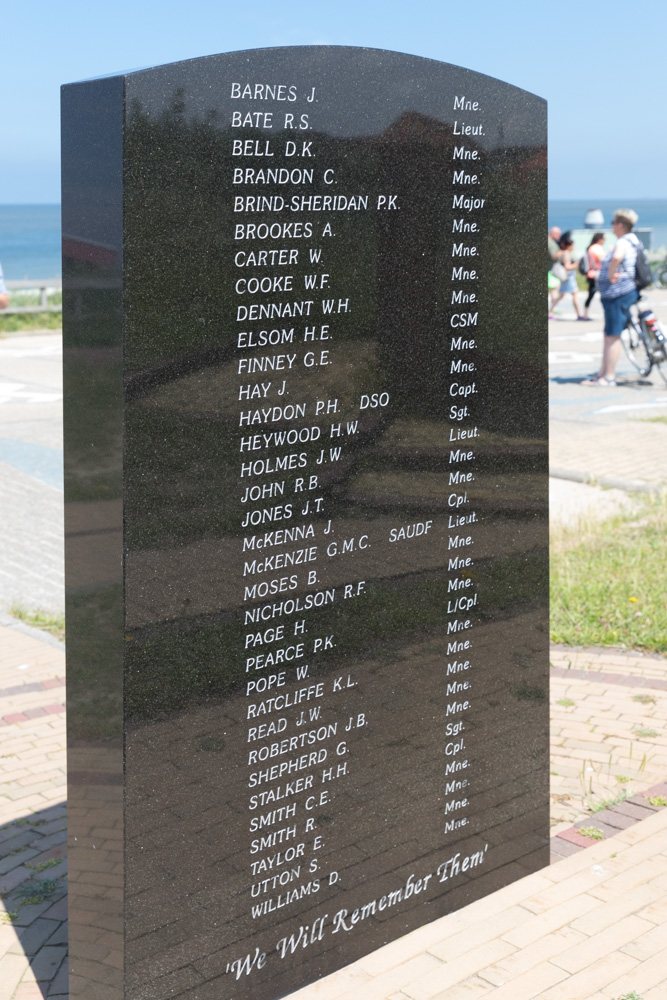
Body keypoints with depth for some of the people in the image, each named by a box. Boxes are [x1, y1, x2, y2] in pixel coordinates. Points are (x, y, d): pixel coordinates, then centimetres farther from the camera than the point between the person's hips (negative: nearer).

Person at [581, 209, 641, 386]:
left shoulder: (623, 242, -16)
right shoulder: (631, 242, 17)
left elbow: (617, 257, -38)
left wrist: (611, 275, -24)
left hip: (618, 294, -11)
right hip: (614, 294, 11)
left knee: (613, 335, -8)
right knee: (608, 335, 15)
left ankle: (609, 377, -6)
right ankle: (603, 373, 21)